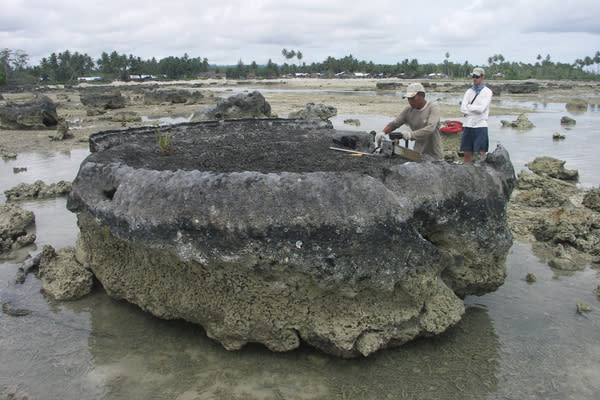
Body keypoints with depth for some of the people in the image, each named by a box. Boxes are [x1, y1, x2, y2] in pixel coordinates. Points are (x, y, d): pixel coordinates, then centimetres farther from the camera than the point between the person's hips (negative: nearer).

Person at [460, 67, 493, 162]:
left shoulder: (487, 92, 0)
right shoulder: (469, 91, 13)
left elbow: (481, 109, -13)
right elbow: (462, 109, 2)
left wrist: (469, 106, 0)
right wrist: (475, 109, -8)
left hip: (480, 126, -4)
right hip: (468, 125, 4)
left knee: (481, 153, -6)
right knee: (467, 153, 7)